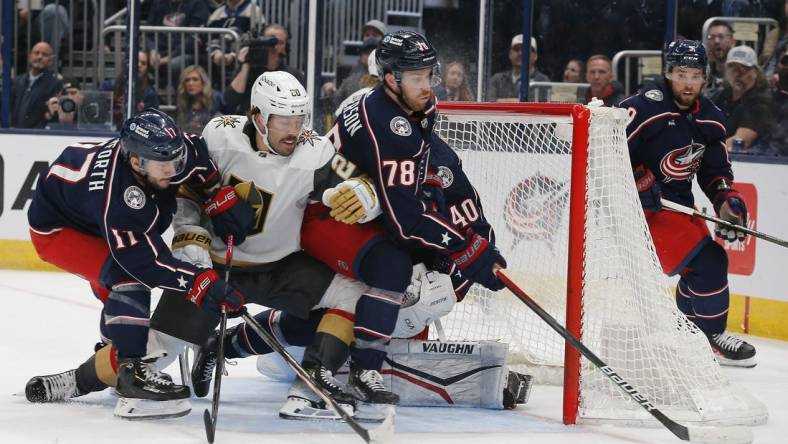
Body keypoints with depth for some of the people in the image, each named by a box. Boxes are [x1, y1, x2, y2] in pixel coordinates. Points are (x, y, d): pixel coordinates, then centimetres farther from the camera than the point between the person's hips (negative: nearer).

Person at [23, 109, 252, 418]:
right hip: (56, 228, -9)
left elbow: (200, 163, 0)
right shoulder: (118, 201, -43)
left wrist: (222, 199, -8)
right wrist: (201, 284, -45)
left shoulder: (168, 151, -24)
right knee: (128, 275, -30)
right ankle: (133, 372, -28)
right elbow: (149, 262, -41)